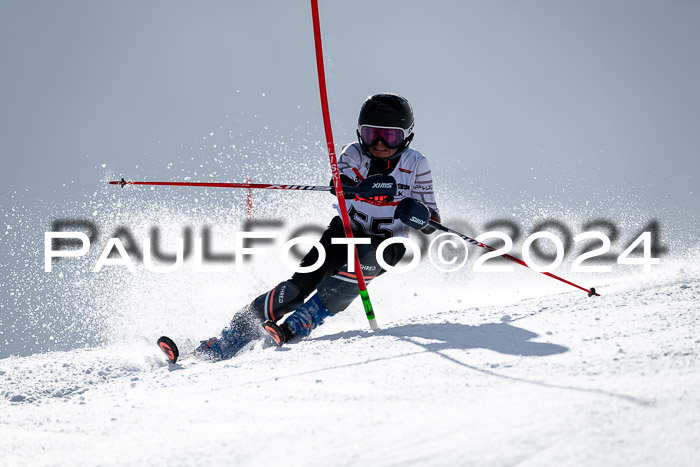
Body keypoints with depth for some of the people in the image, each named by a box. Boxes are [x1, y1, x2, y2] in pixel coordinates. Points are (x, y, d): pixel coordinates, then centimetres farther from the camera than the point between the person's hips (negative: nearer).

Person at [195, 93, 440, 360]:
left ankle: (299, 324, -35)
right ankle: (231, 339, -20)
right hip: (346, 230, 1)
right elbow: (340, 183, -29)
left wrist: (418, 213, -31)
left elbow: (430, 224, -6)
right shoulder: (354, 154, -8)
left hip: (387, 244, -1)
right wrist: (361, 187, -53)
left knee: (367, 260, -36)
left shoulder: (416, 165, -8)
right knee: (302, 282, -20)